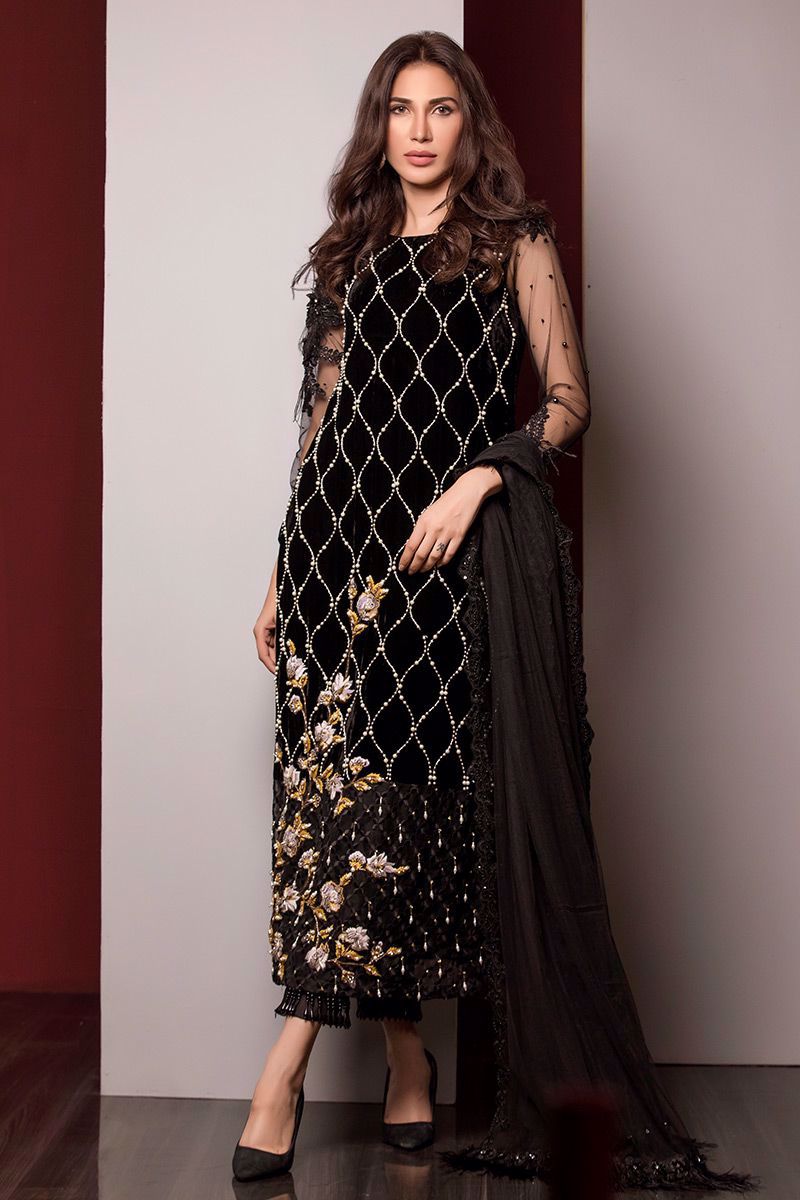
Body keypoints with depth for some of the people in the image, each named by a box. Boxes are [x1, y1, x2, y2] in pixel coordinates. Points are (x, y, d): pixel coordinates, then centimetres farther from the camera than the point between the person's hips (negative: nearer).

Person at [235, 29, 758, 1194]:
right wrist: (283, 574, 12)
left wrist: (477, 482, -14)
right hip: (342, 530, 3)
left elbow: (568, 399, 1)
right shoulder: (351, 255, 17)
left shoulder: (516, 244, 7)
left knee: (380, 776, -7)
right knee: (349, 773, -4)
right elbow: (322, 416, 16)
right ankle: (406, 1055, 6)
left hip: (460, 539, -3)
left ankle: (286, 1073, -2)